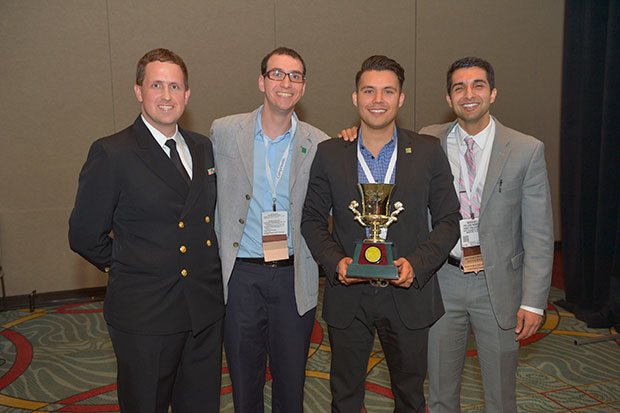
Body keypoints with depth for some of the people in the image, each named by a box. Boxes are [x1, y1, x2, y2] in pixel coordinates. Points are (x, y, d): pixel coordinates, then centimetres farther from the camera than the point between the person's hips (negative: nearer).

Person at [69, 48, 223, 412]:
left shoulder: (204, 148, 8)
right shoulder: (111, 154, -10)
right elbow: (85, 236, -7)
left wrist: (204, 266, 8)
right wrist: (128, 267, 1)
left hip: (206, 310, 5)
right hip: (145, 317, -5)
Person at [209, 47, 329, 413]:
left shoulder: (319, 143, 0)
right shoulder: (223, 132, 0)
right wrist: (216, 256, 5)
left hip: (294, 277, 1)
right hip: (241, 275, 0)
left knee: (291, 381, 14)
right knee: (244, 380, 14)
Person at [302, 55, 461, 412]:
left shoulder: (429, 152, -2)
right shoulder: (329, 154, 0)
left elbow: (448, 221, 0)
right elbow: (313, 220, 4)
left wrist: (416, 264, -15)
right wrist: (336, 262, -13)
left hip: (408, 295, 0)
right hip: (348, 297, 0)